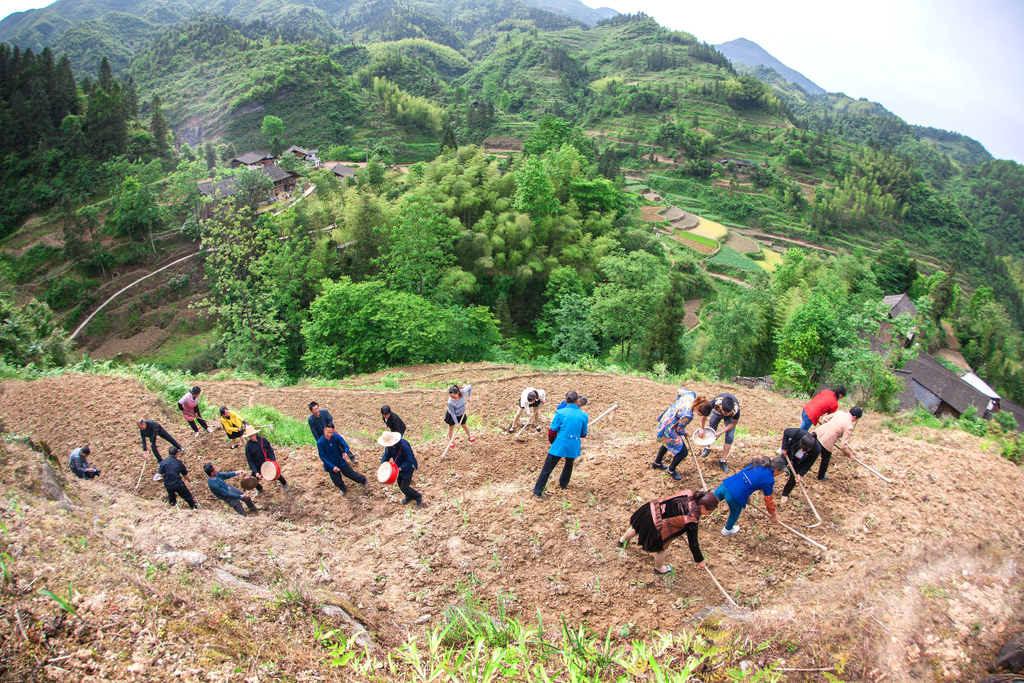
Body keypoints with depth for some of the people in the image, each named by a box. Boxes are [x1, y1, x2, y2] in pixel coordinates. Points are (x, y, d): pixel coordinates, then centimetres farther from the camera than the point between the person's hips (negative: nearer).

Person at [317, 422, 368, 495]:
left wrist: (345, 453, -42)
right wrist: (332, 467, -26)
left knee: (353, 475, 12)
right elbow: (322, 457, -19)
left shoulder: (336, 436, -18)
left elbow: (344, 445, -18)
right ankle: (343, 489, 48)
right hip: (331, 466, -1)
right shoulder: (320, 443, -22)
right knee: (338, 483, 12)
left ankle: (364, 481, 44)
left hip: (341, 462, 1)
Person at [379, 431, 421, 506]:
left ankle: (418, 496, 22)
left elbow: (409, 461, -28)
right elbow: (386, 455, -2)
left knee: (404, 488, -2)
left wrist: (400, 469, -32)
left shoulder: (404, 446, -35)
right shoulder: (389, 446, -13)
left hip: (407, 469, -7)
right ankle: (409, 497, 48)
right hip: (399, 468, 7)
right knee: (400, 485, 21)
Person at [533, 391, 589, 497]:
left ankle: (538, 490, 13)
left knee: (547, 468, 8)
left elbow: (553, 431, -7)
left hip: (559, 445, -3)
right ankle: (563, 483, 50)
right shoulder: (584, 415, -1)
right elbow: (583, 434, 7)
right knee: (569, 465, 31)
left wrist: (552, 443, 11)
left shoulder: (560, 413, -9)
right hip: (574, 447, 3)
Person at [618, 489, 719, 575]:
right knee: (661, 548, 24)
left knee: (636, 528, 38)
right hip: (654, 527, -7)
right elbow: (693, 543, -11)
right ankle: (659, 569, 54)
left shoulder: (689, 494, -7)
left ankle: (623, 540, 69)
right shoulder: (691, 521, -23)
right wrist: (700, 560, 5)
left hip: (651, 508, 8)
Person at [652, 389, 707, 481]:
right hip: (669, 430, -9)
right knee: (683, 452, 3)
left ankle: (657, 462, 55)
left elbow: (679, 390, 6)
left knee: (668, 442, 34)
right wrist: (684, 433, 3)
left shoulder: (691, 394, -17)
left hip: (665, 420, 9)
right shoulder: (687, 415, -38)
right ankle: (671, 470, 29)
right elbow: (680, 429, -19)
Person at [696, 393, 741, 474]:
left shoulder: (736, 410, -43)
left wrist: (721, 432, -22)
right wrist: (702, 428, -14)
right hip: (717, 412, 1)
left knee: (729, 436, -8)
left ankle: (723, 460, 3)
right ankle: (707, 448, 40)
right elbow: (704, 413, -24)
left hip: (731, 418, -1)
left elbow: (734, 423, -20)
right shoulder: (716, 402, -45)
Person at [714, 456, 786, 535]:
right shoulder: (769, 479, -3)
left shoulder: (756, 463, 15)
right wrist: (774, 515, 23)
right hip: (735, 494, -4)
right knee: (736, 511, 27)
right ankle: (728, 529, 51)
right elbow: (768, 500, 7)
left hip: (725, 484, 4)